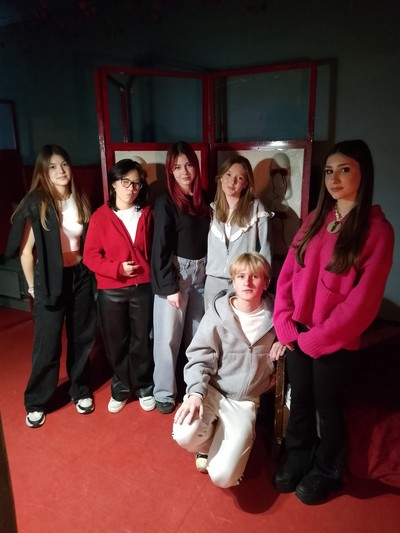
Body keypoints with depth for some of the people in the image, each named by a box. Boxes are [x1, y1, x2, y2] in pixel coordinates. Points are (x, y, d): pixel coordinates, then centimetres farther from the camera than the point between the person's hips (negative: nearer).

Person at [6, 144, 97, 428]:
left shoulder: (80, 200, 2)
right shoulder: (36, 204, -11)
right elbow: (26, 251, -8)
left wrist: (89, 271, 7)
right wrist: (33, 287, -2)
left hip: (80, 275, 4)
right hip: (51, 279, -4)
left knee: (82, 337, 14)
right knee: (47, 343, 5)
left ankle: (81, 390, 34)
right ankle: (36, 403, 25)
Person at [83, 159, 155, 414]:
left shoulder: (147, 213, 3)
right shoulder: (100, 217, -5)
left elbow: (154, 249, 7)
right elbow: (90, 256, -7)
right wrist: (118, 268, -19)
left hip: (143, 287, 1)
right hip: (111, 290, -1)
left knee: (142, 340, 11)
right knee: (116, 342, 12)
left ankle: (144, 387, 31)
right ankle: (121, 388, 32)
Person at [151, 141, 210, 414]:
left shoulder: (204, 198, 7)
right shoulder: (166, 201, -8)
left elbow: (208, 237, 7)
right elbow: (161, 247, -12)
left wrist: (209, 271, -1)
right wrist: (169, 286, -15)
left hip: (201, 271, 5)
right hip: (175, 272, -5)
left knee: (197, 333, 13)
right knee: (169, 335, 2)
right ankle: (165, 393, 19)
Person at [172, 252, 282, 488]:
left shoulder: (274, 316, -5)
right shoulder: (218, 312, -11)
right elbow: (200, 356, -10)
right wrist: (196, 393, -24)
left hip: (245, 402, 0)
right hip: (212, 390, 0)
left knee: (222, 477, -14)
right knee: (185, 435, -28)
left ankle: (225, 443, 23)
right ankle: (209, 438, 10)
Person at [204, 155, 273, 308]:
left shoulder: (256, 209, -4)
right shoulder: (212, 209, 9)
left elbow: (265, 249, -4)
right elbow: (208, 247, 11)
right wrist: (208, 272, 9)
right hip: (214, 282, 4)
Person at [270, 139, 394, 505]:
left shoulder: (377, 229, -10)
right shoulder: (315, 220, 6)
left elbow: (362, 300, -15)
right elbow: (287, 274, 4)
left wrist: (315, 338, -13)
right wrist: (285, 326, -5)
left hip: (335, 342, -4)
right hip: (298, 335, 5)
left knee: (328, 410, 15)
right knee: (299, 403, 19)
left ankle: (326, 474, 40)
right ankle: (298, 460, 44)